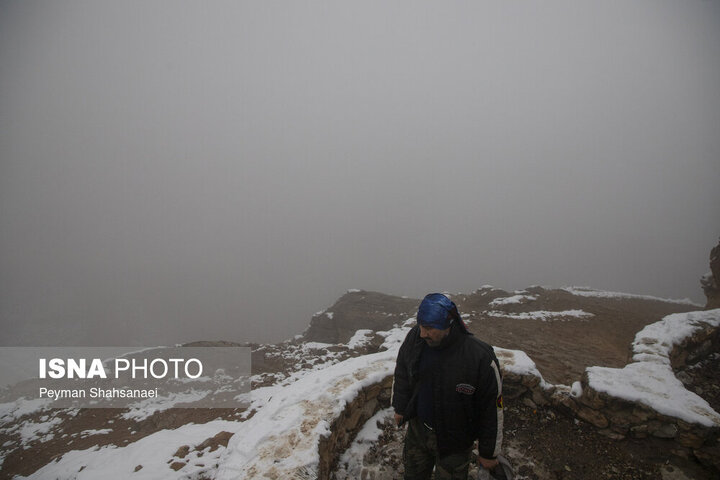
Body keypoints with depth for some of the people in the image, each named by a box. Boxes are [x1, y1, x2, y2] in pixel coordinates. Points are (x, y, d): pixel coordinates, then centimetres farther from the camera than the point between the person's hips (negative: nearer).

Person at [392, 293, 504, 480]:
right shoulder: (414, 337, -16)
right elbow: (401, 374, 5)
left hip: (454, 440, -4)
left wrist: (488, 453, -7)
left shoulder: (480, 357, -30)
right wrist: (400, 408, 13)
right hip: (417, 428, 4)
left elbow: (493, 409, -17)